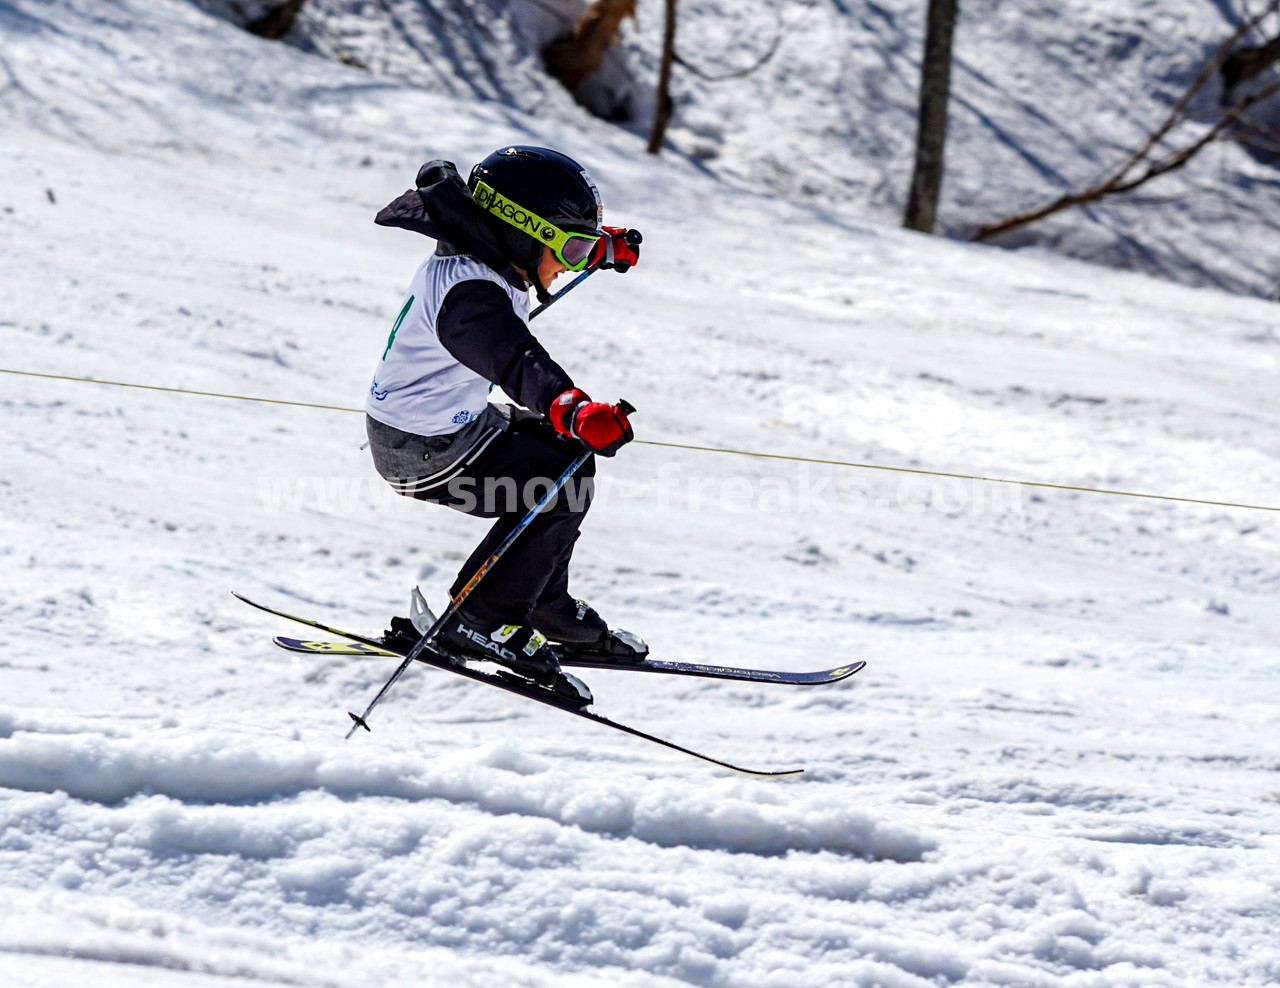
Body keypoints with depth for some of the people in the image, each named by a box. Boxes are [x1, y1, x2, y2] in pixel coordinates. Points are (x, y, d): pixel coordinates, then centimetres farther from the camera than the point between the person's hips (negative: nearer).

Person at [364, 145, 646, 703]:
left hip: (457, 421, 10)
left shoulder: (479, 258, -1)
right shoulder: (467, 293, -32)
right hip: (423, 449, -10)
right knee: (559, 490, -14)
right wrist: (572, 412, -68)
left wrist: (606, 248, 39)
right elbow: (516, 362, -52)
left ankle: (546, 608, 26)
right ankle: (478, 622, -6)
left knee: (571, 462, 16)